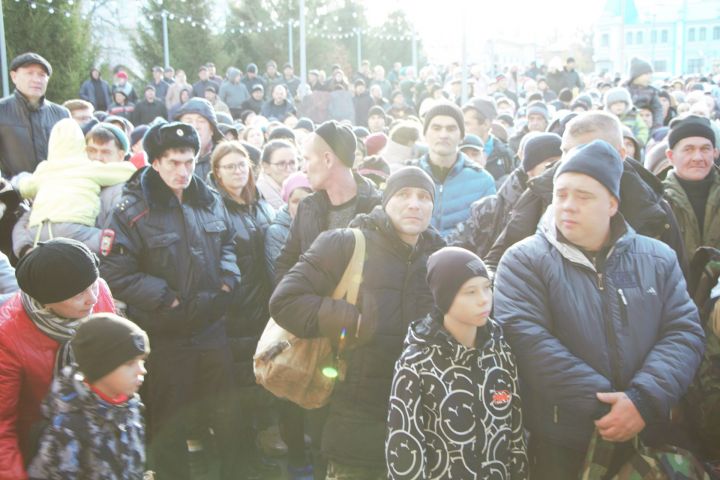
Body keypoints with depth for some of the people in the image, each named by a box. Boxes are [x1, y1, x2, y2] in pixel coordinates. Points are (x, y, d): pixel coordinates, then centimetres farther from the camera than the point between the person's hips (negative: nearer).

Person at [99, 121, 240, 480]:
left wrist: (226, 285, 0)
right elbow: (117, 275, -16)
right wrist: (171, 301, -17)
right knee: (170, 422, 11)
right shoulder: (133, 210, -14)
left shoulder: (209, 201, 3)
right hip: (165, 334, -4)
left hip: (212, 326, 5)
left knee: (224, 411, 18)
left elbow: (227, 245, 17)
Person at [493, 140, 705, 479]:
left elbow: (685, 331, -1)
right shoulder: (524, 261, -6)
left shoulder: (658, 258, 5)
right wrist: (603, 404, -20)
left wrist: (645, 399, -17)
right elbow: (527, 339, -17)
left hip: (646, 439, 3)